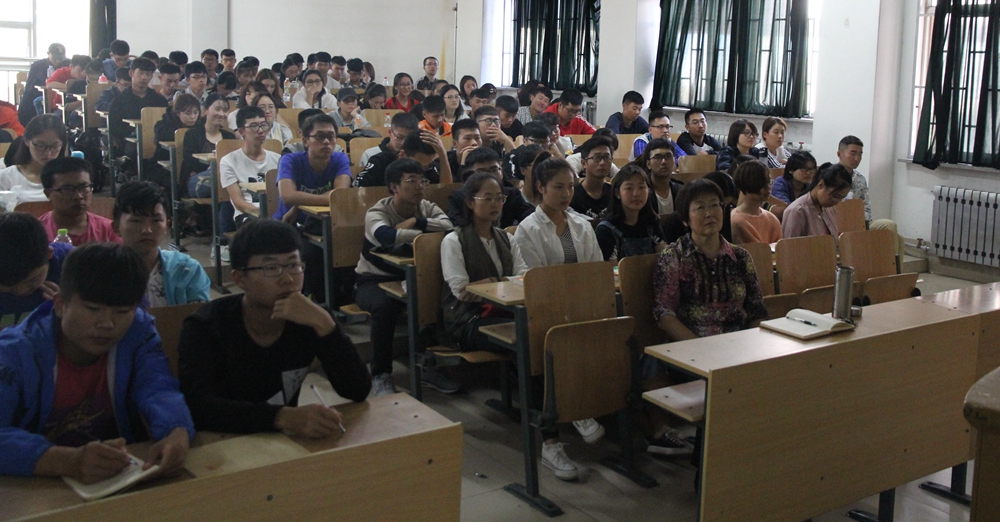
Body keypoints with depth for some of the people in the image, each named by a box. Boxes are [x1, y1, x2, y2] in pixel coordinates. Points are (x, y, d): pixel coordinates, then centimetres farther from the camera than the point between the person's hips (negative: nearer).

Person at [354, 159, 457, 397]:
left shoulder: (426, 208, 0)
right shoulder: (377, 212, -15)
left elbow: (448, 225, -23)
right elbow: (386, 236, -40)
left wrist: (416, 222, -27)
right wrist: (426, 235, -30)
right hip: (374, 281, -4)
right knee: (385, 305, -37)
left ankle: (428, 367, -4)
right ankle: (381, 375, -19)